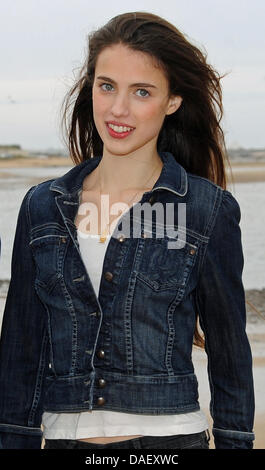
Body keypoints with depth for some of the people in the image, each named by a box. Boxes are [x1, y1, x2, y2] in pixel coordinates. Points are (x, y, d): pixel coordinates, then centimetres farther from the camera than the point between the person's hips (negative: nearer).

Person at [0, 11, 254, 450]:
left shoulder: (208, 209, -4)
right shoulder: (43, 206, 5)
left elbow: (229, 351, 2)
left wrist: (236, 442, 1)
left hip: (167, 434, -3)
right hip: (65, 435, 3)